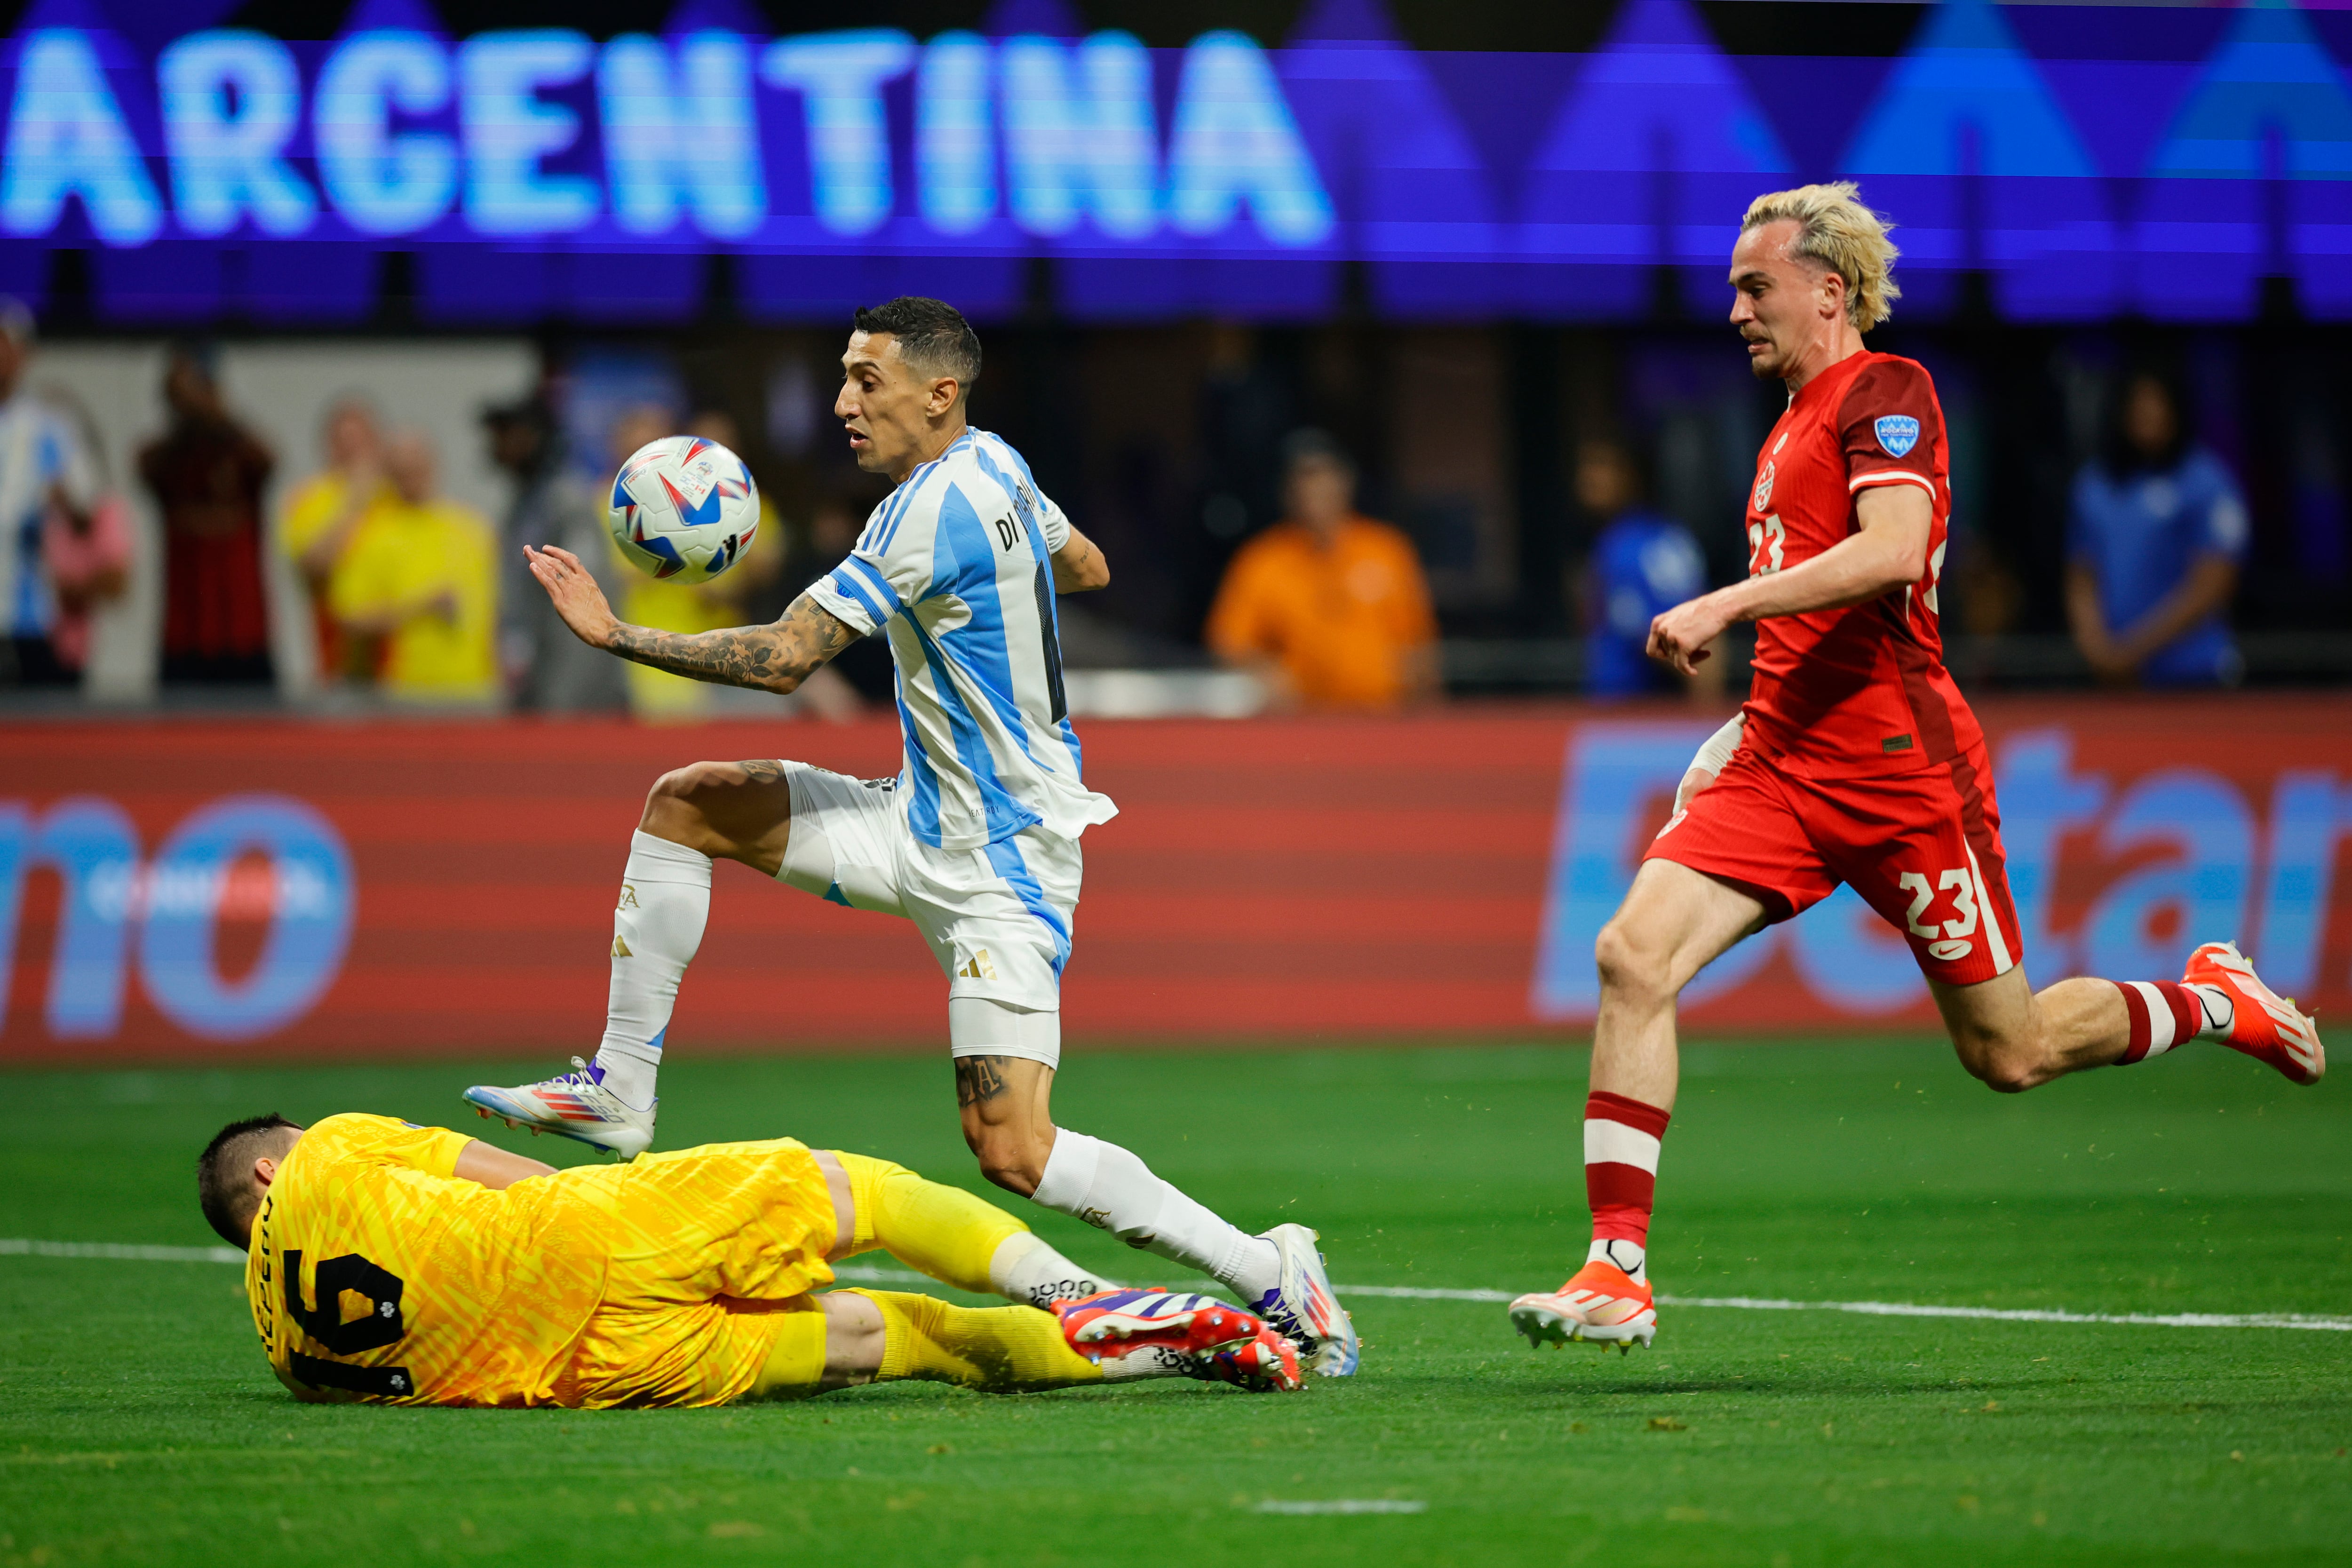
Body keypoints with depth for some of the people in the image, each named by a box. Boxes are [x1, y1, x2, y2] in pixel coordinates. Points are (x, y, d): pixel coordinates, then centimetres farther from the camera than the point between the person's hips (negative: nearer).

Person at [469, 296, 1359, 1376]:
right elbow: (1086, 567, 23)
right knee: (685, 805, 6)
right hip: (924, 825, 10)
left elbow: (783, 659, -25)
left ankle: (1268, 1272, -6)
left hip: (997, 866, -10)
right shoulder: (994, 466, 3)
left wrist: (619, 636, -18)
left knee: (1012, 1152, -16)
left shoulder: (930, 510, -24)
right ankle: (620, 1091, 12)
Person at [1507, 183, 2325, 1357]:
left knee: (2006, 1053, 2)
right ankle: (1616, 1274, -16)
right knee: (1632, 956, -15)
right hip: (1783, 763, 8)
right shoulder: (1794, 423, 19)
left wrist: (1723, 606, -29)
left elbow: (1891, 551, -25)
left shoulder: (1887, 392, -8)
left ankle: (2211, 1002, 31)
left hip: (1899, 769, -8)